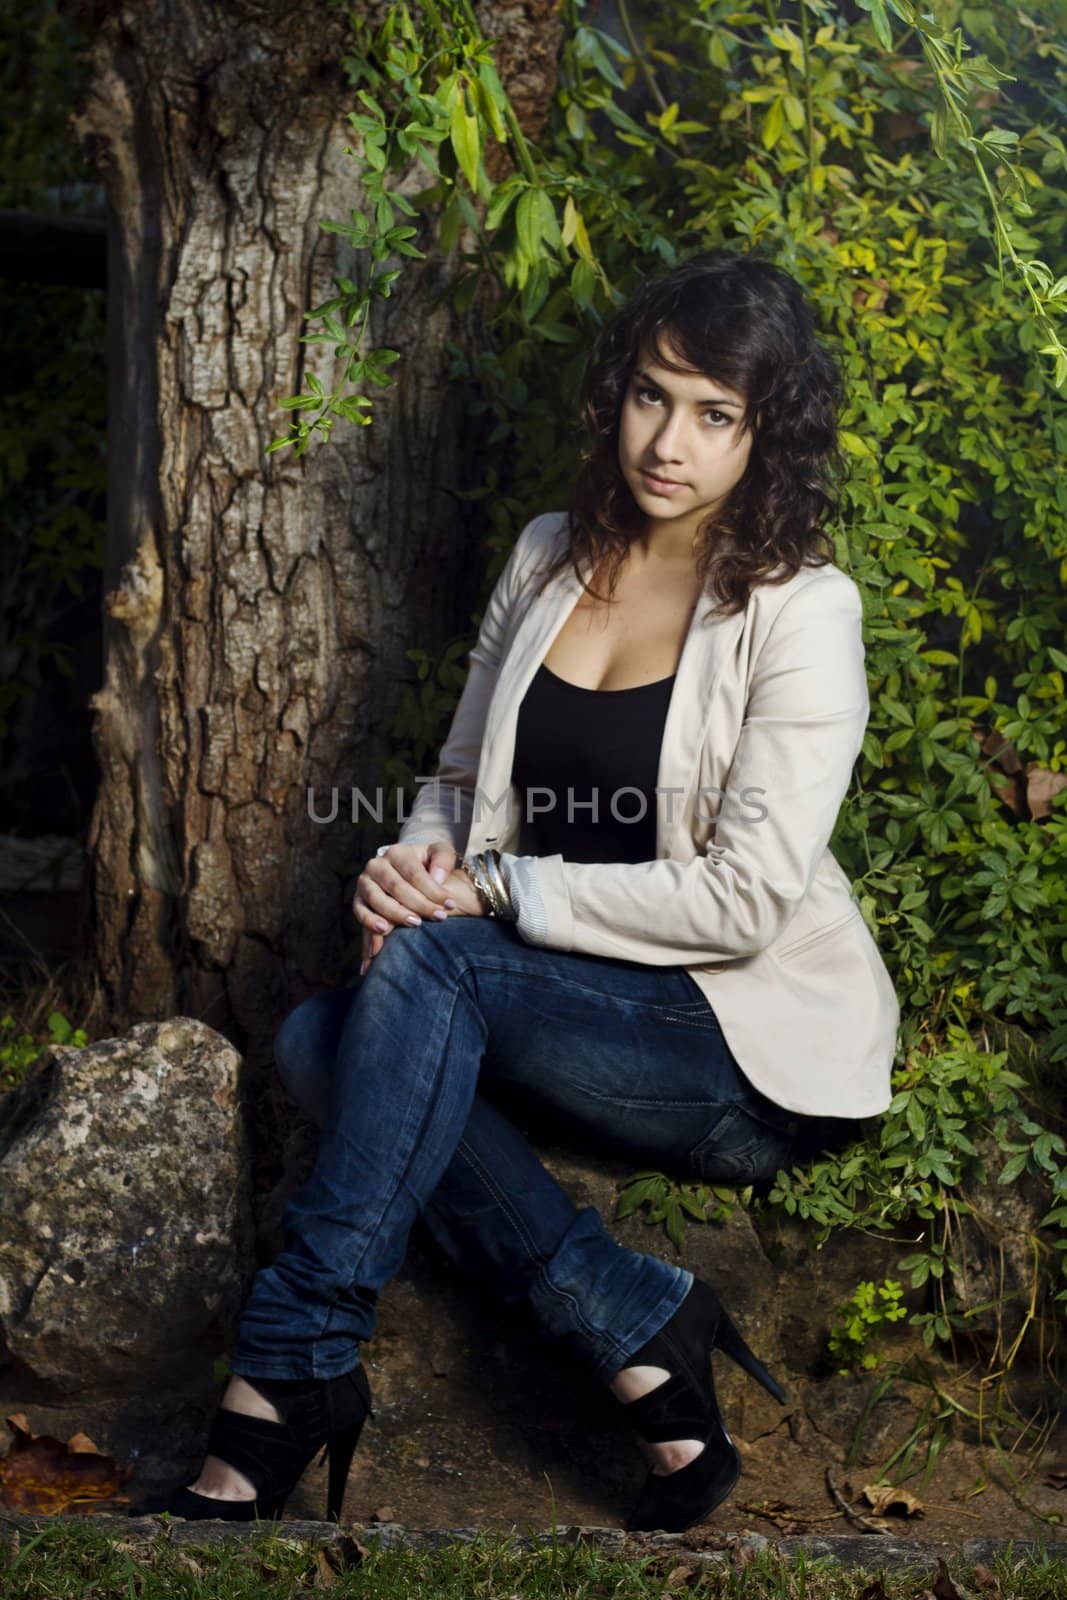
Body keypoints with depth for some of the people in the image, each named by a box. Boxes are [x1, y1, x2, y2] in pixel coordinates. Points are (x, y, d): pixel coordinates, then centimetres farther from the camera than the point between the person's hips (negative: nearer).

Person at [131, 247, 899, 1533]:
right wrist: (419, 860, -8)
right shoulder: (549, 558, 8)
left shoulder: (800, 611, -11)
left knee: (428, 960, -28)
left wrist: (495, 889, -17)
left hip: (760, 1044, -7)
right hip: (581, 1012, 7)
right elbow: (461, 781, 16)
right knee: (316, 1040, -18)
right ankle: (641, 1333, -21)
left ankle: (287, 1376, -21)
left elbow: (746, 900, -18)